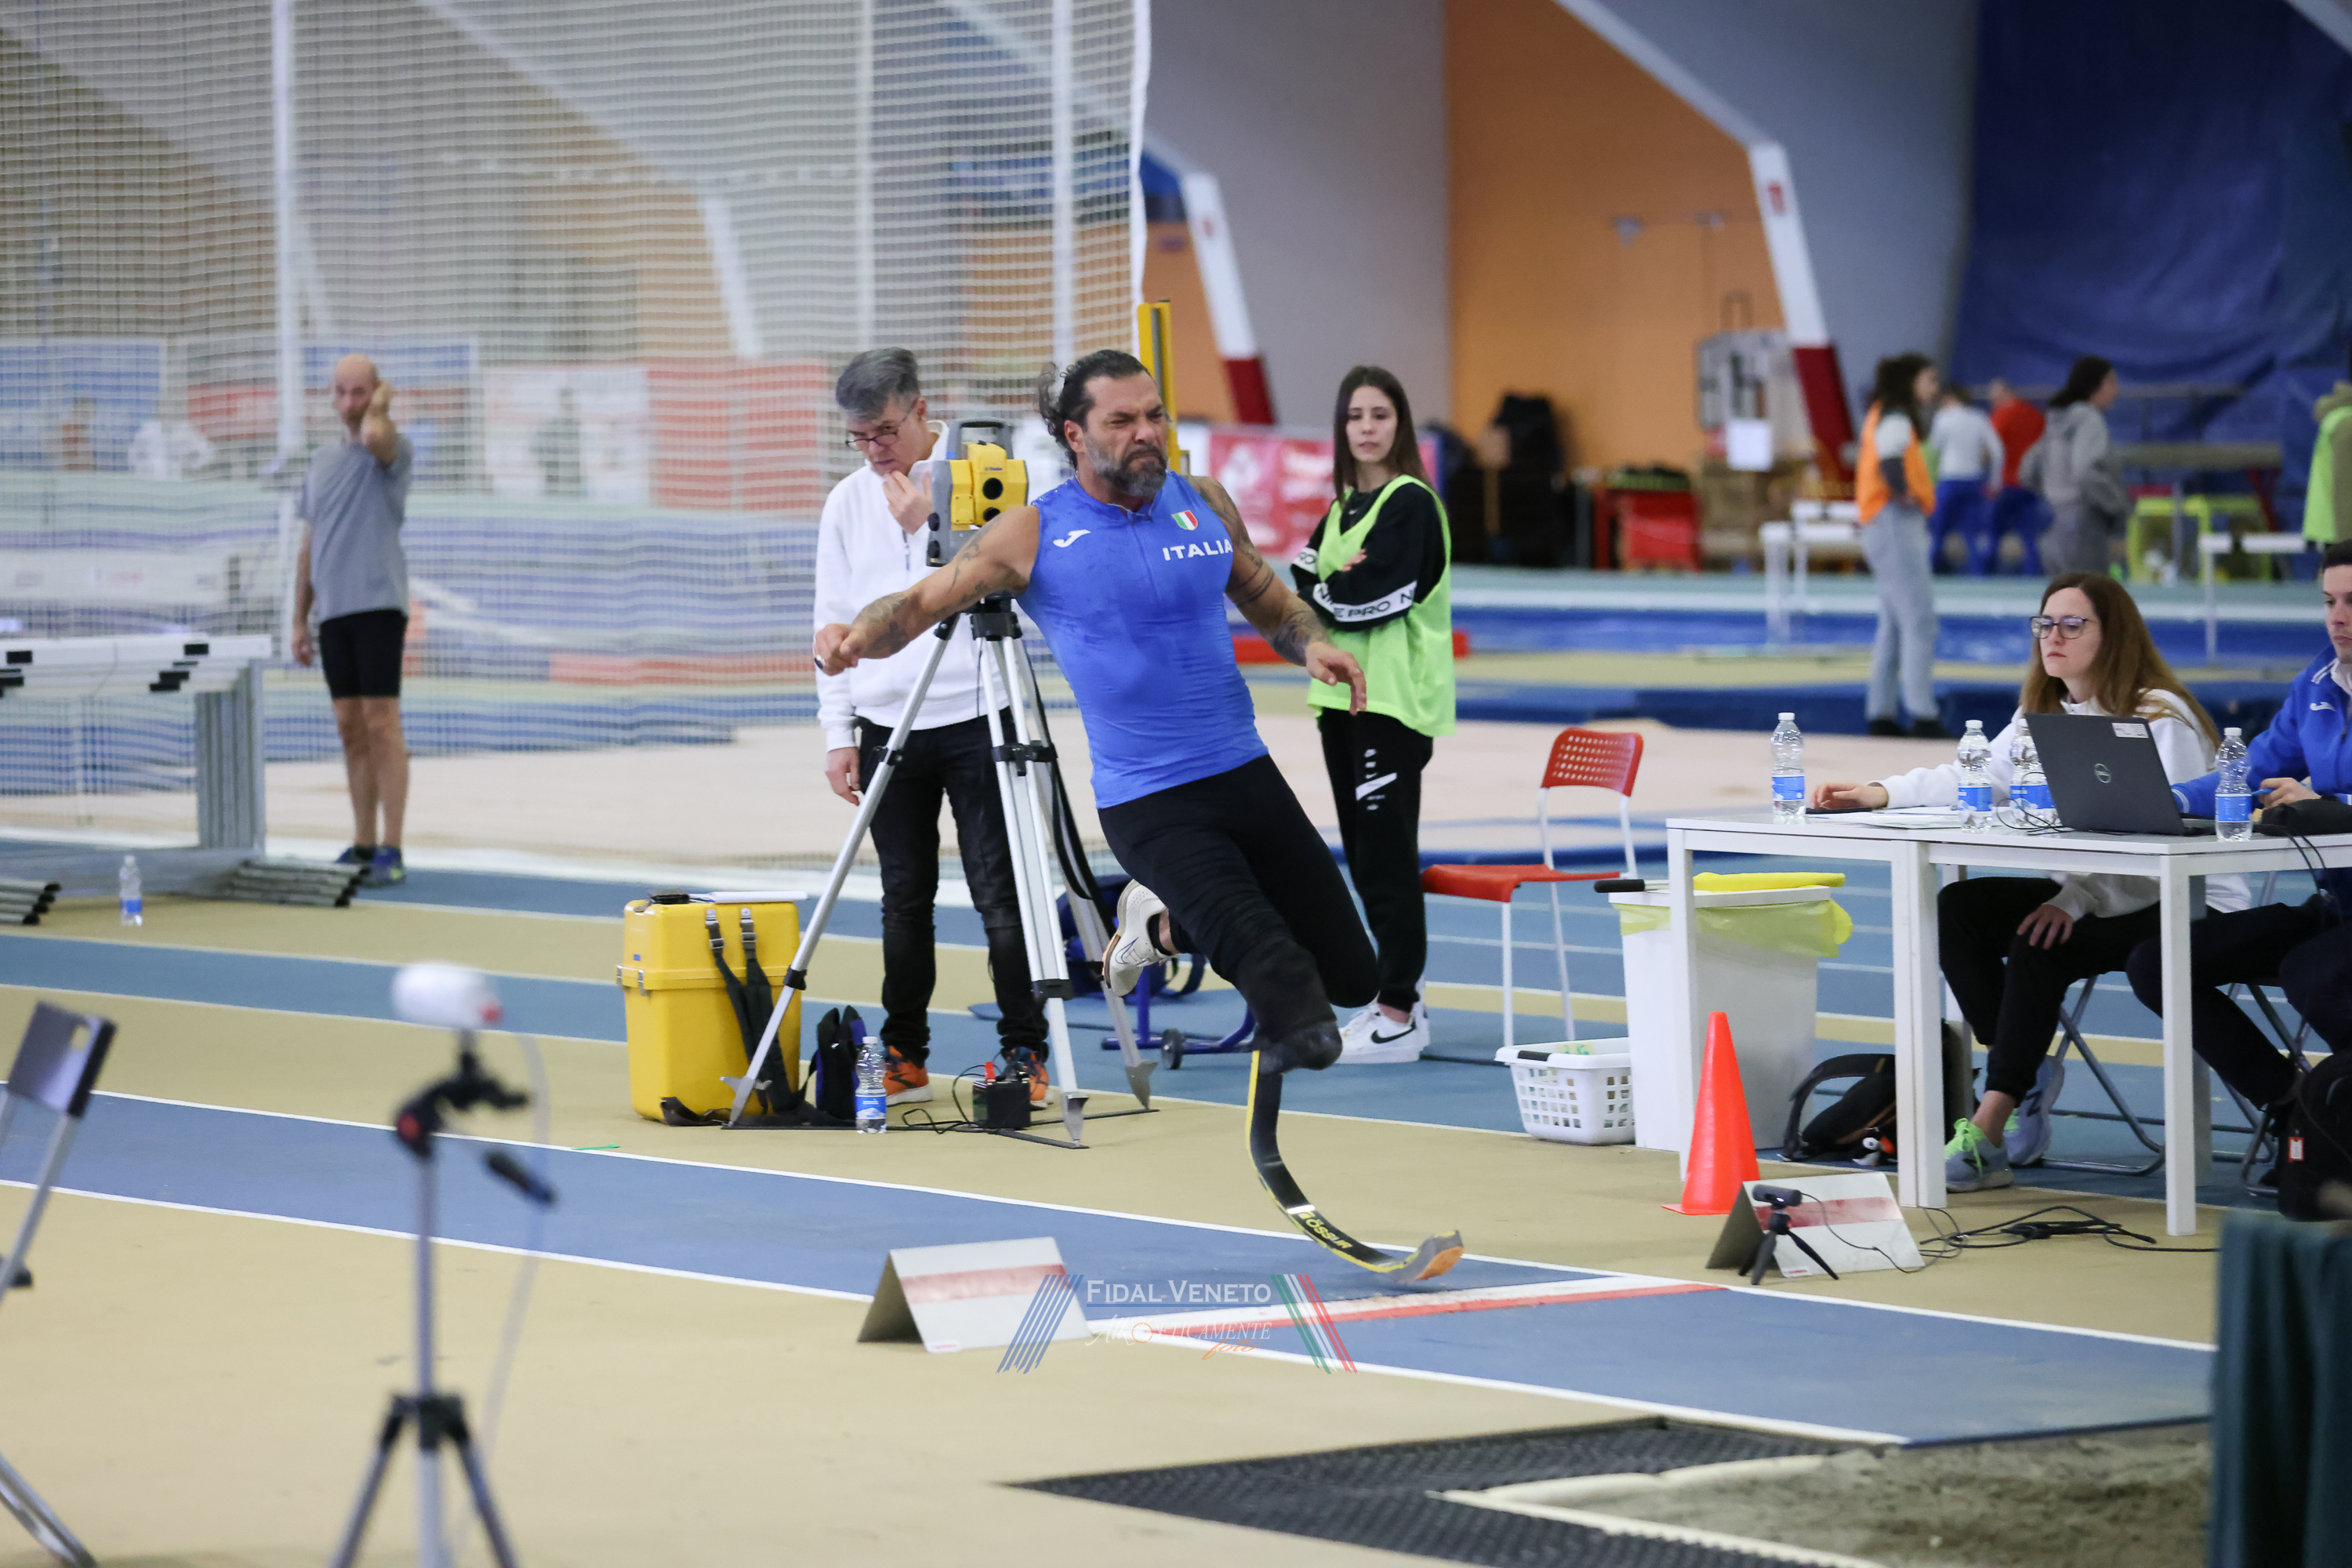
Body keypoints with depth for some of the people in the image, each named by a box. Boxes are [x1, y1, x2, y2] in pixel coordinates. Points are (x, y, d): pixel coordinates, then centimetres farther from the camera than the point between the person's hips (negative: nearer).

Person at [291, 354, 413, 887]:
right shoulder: (321, 462, 17)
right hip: (333, 610, 7)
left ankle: (391, 850, -11)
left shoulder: (392, 450, -3)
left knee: (381, 723, -10)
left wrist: (381, 404, -9)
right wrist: (299, 621, 17)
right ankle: (363, 844, 14)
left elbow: (374, 437, -31)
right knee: (351, 728, 9)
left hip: (379, 603, -7)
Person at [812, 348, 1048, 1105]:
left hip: (976, 721, -4)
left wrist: (926, 528, -16)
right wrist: (839, 732, 7)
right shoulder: (847, 504, 10)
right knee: (905, 897, 7)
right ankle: (904, 1056, 15)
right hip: (888, 728, 4)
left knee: (999, 893, -6)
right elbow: (835, 620, 12)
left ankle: (1024, 1053, -1)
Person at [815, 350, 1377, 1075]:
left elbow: (1271, 602, 18)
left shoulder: (1203, 502, 5)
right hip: (1148, 804, -5)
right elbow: (921, 602, -8)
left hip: (1246, 772, 5)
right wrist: (858, 635, -30)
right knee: (1271, 958, -30)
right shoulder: (1035, 534, -6)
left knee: (1351, 977, 13)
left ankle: (1163, 924, 27)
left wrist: (1314, 645, -4)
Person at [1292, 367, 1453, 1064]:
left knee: (1385, 852, -10)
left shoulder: (1411, 502, -8)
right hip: (1343, 693, 8)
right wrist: (1339, 584, -10)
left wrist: (1322, 592, -1)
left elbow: (1381, 595, -16)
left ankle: (1398, 1016, -8)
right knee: (1363, 854, 10)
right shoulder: (1343, 505, 17)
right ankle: (1397, 999, 17)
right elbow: (1303, 582, 8)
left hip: (1396, 698, -8)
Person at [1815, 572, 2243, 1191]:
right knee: (1957, 908, -11)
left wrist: (2078, 898, -31)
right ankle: (2027, 1075, -8)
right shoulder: (2043, 714, 12)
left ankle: (1986, 1135, -30)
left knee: (2040, 947, -30)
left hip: (2187, 903, -8)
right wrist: (1879, 794, -14)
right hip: (2089, 896, 8)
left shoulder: (2160, 717, -14)